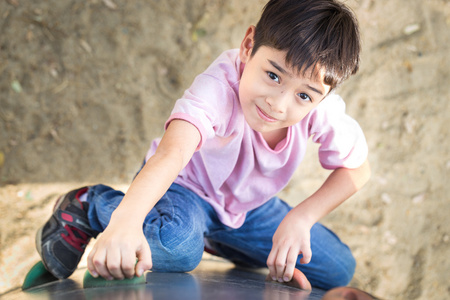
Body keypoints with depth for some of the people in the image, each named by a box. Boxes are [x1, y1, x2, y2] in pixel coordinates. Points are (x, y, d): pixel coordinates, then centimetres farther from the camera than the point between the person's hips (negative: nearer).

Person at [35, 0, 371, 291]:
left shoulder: (322, 107, -25)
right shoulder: (219, 88, -39)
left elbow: (356, 168, -11)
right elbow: (172, 152, -55)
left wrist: (302, 217, -24)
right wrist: (126, 220, -72)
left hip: (249, 204, 6)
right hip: (185, 185, -5)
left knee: (339, 270, 2)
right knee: (178, 247, -39)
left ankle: (215, 237, 20)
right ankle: (90, 204, -6)